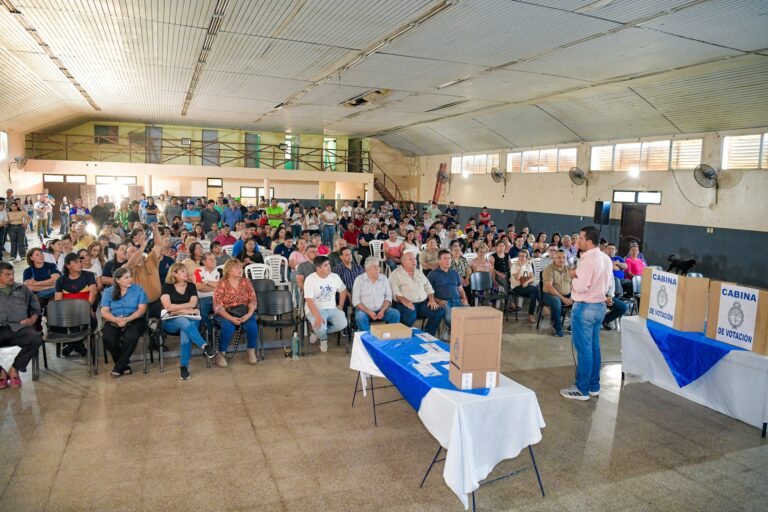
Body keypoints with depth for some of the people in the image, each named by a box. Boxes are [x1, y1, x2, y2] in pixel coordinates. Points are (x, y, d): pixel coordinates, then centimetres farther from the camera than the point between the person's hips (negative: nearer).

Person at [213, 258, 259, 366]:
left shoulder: (246, 282, 5)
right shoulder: (222, 284, -5)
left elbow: (253, 300, 3)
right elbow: (218, 306, -10)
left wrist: (249, 314, -16)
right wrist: (231, 318, -22)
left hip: (244, 312, 2)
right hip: (226, 313, -2)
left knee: (252, 326, -27)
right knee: (228, 328, -33)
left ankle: (251, 351, -3)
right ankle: (221, 354, -9)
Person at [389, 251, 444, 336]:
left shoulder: (419, 273, 23)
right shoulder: (395, 274, 3)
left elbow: (428, 287, 23)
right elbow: (395, 292, -11)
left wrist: (432, 300, 4)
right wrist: (404, 301, -28)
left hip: (423, 303, 6)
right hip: (407, 304, -6)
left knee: (440, 311, -16)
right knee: (410, 315, -38)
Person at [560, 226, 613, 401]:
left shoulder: (588, 260, -20)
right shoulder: (606, 258, 9)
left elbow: (581, 287, -24)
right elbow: (609, 283, 16)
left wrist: (573, 276, -5)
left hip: (584, 308, -9)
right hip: (599, 306, 9)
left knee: (583, 349, -1)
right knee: (594, 347, 15)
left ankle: (582, 390, 6)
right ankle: (594, 386, 24)